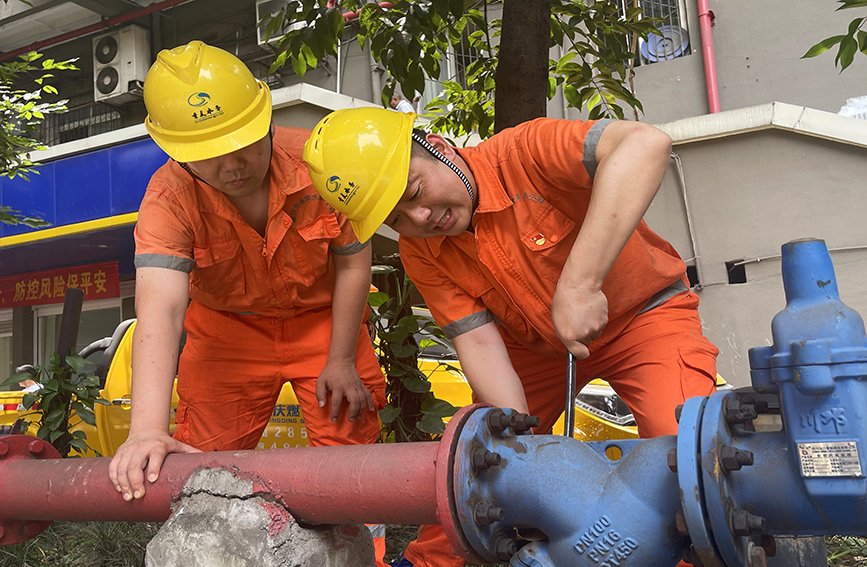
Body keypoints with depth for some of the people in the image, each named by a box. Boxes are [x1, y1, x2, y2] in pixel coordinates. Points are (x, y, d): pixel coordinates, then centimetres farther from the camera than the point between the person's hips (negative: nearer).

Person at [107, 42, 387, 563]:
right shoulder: (169, 198, -26)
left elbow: (353, 263, -13)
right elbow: (160, 311, -38)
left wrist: (341, 361, -9)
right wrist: (147, 430, -50)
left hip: (323, 319, 0)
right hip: (228, 329, 1)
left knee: (351, 445, -2)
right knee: (203, 458, 2)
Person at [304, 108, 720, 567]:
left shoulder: (524, 154, -31)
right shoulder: (420, 254, -14)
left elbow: (646, 144, -46)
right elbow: (479, 341, -18)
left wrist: (578, 283, -50)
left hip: (643, 311, -3)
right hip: (536, 345, 4)